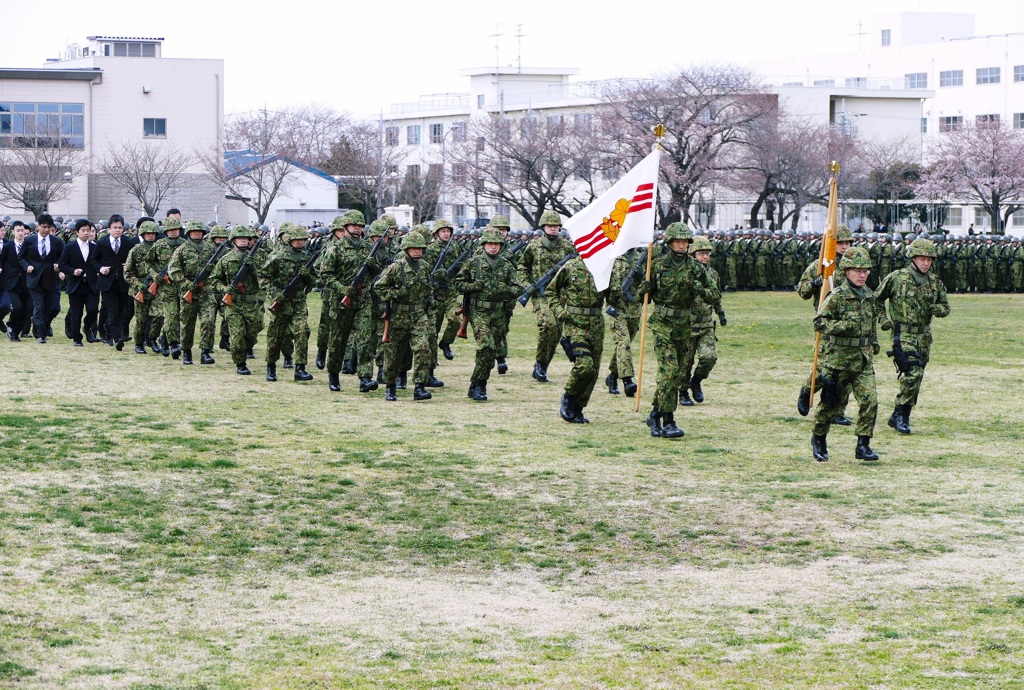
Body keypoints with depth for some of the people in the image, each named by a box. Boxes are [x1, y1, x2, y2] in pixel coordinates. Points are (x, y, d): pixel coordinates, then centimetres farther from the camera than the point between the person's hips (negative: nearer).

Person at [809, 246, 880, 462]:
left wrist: (873, 343, 21)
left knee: (870, 400, -8)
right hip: (838, 357, -5)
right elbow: (819, 322, -16)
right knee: (830, 402, 8)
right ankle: (818, 438, 30)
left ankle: (863, 445, -1)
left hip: (863, 360, 5)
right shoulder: (837, 296, -12)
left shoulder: (869, 295, 10)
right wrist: (843, 326, -25)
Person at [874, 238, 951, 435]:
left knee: (915, 377, 7)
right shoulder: (896, 278, -3)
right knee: (913, 373, -19)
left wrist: (936, 309, -8)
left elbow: (946, 308, 13)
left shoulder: (935, 282, 8)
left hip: (924, 336, 5)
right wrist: (882, 318, -1)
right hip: (903, 334, -5)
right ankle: (900, 414, -8)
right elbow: (877, 299, 9)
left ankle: (902, 417, 18)